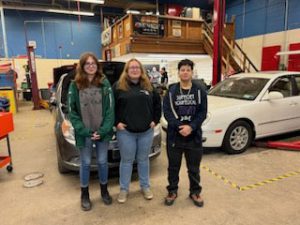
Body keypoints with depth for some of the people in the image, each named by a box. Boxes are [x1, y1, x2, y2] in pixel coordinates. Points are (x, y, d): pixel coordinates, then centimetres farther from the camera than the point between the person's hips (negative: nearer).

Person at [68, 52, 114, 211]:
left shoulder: (105, 84, -1)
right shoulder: (75, 86, -3)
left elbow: (110, 109, -4)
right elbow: (72, 111, -4)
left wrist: (103, 130, -14)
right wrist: (85, 131, -13)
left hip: (103, 132, 1)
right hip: (84, 133, -1)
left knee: (103, 162, 15)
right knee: (85, 163, 14)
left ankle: (104, 191, 37)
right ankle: (84, 194, 34)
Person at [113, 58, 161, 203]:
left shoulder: (148, 86, 7)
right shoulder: (118, 86, -3)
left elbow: (157, 104, 13)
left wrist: (155, 120, 5)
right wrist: (116, 122, -8)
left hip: (146, 131, 3)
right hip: (125, 132, -2)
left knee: (143, 160, 16)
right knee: (126, 161, 10)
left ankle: (145, 186, 32)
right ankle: (124, 189, 26)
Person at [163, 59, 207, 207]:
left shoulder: (200, 91, 2)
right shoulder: (171, 91, 1)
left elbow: (203, 112, -4)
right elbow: (167, 112, -7)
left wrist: (191, 127, -18)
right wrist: (180, 126, -20)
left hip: (194, 136, 0)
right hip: (174, 135, 0)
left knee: (194, 168, 14)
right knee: (173, 166, 13)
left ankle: (195, 192, 34)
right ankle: (172, 191, 32)